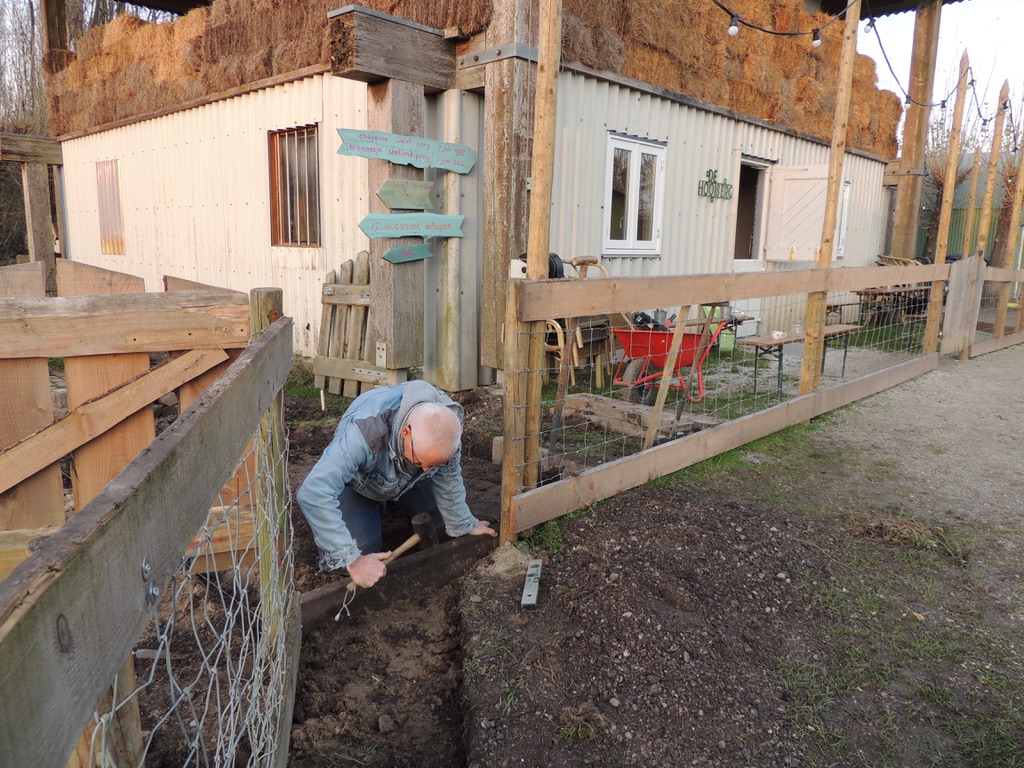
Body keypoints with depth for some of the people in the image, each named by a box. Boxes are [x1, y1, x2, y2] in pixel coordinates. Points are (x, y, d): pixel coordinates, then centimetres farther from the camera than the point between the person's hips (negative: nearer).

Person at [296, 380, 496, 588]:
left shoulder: (446, 424, -31)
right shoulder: (364, 432, -46)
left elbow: (448, 480, -13)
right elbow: (313, 494, -47)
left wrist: (464, 525, -3)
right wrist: (352, 561, -46)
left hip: (410, 481, 4)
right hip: (358, 480, -3)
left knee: (443, 531, -3)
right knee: (364, 551, -17)